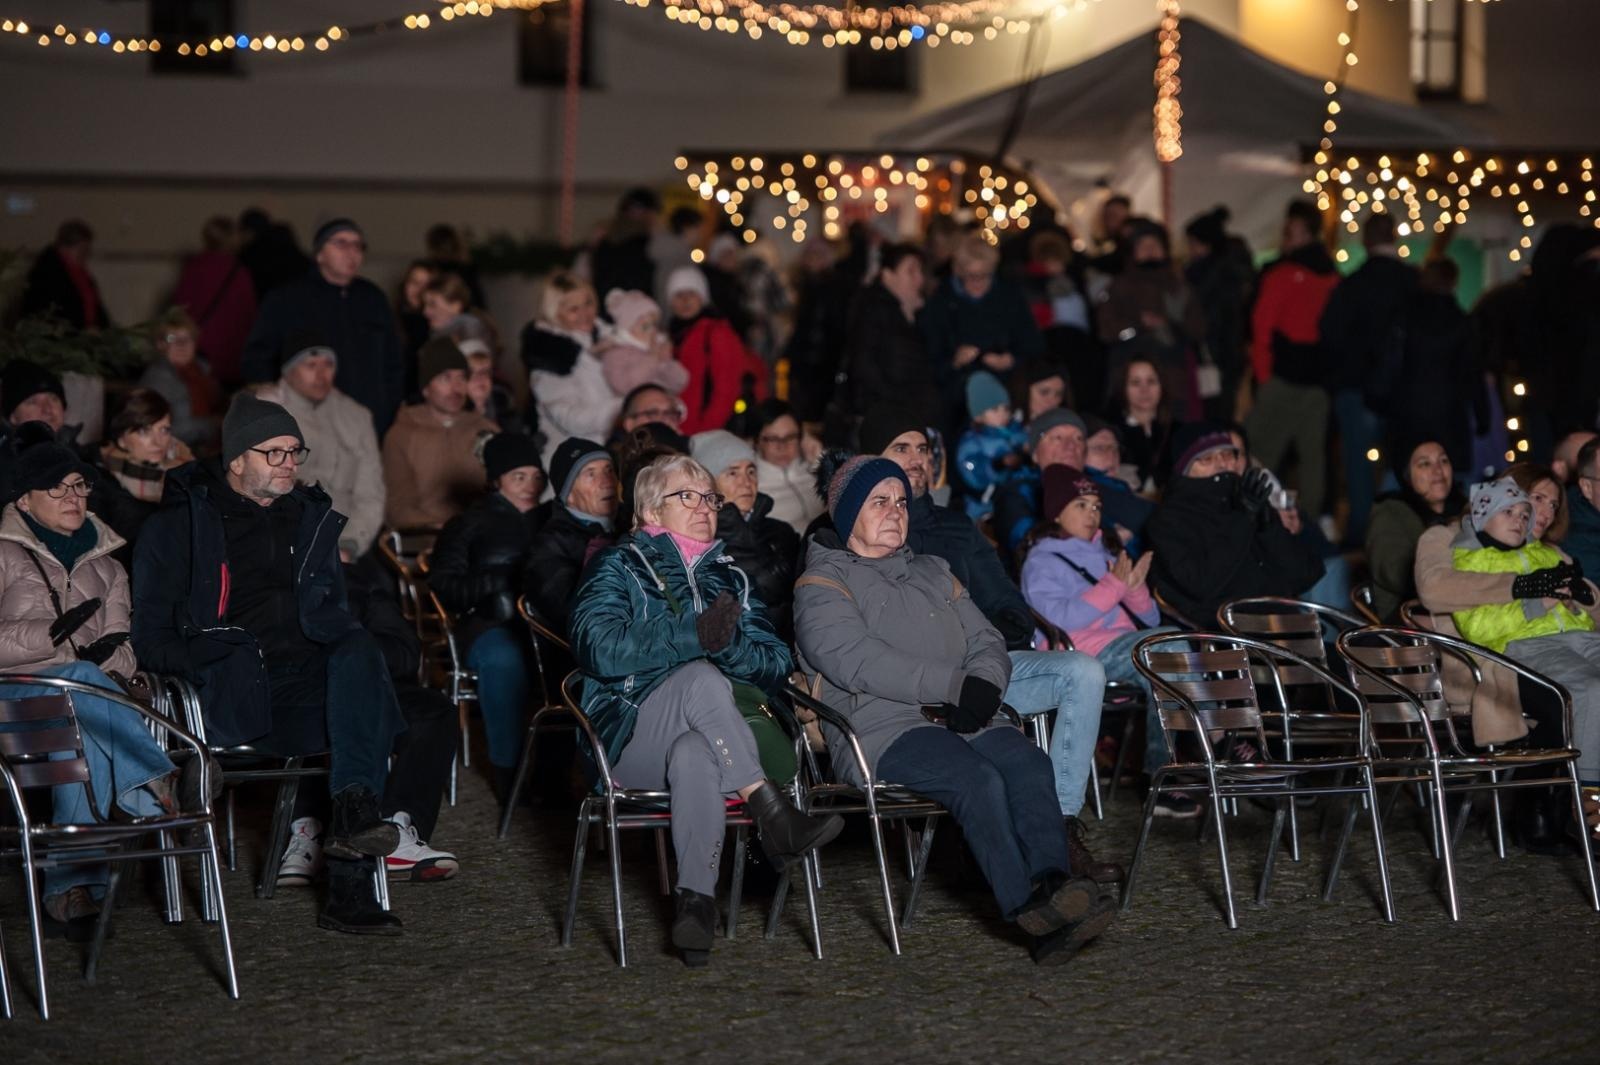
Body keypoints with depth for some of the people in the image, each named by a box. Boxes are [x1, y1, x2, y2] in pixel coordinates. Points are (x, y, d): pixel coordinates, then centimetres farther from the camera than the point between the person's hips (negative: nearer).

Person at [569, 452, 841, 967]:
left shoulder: (729, 578, 26)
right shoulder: (620, 567, 13)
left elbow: (776, 666, 10)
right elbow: (597, 648, -9)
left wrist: (728, 643, -12)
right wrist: (693, 636, -16)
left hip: (717, 740, 2)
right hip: (633, 741, -2)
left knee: (694, 754, -37)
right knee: (703, 677, -35)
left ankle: (696, 899, -46)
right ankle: (772, 815, -42)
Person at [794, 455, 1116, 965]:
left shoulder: (933, 573, 30)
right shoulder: (823, 584, 8)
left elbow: (987, 641, 22)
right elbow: (857, 661, -10)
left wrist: (983, 686, -4)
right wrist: (954, 685, -14)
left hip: (966, 720, 5)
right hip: (882, 728, -5)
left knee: (1029, 764, -28)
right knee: (979, 779, -34)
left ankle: (1051, 880, -48)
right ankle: (1025, 906, -44)